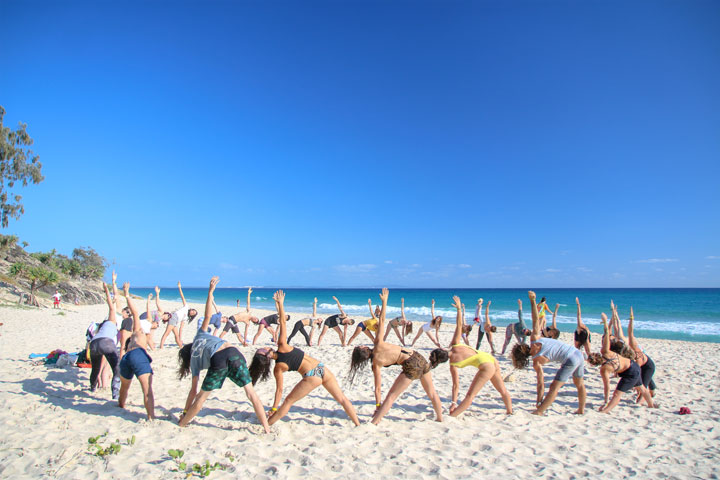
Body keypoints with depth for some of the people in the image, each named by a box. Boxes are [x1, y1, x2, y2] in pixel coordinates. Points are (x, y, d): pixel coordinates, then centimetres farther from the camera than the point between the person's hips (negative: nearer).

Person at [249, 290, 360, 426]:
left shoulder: (277, 369, -1)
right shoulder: (282, 347, 0)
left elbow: (279, 390, 2)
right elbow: (283, 323, -4)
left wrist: (274, 408, 14)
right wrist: (280, 303, 1)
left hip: (311, 377, -3)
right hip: (322, 368, 3)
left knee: (288, 402, 17)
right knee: (342, 399, 15)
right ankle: (358, 424, 20)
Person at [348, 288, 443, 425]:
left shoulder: (376, 364, -3)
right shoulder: (378, 343, 1)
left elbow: (378, 388, -1)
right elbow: (382, 320, -2)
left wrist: (378, 406, 8)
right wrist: (384, 300, 4)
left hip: (411, 367, -5)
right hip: (419, 358, 5)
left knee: (391, 397, 4)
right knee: (432, 393, 24)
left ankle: (373, 423, 0)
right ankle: (440, 419, 38)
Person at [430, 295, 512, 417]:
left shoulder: (453, 365, -8)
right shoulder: (455, 344, 1)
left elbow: (456, 385, -8)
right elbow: (459, 325, 2)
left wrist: (454, 402, -3)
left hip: (486, 367, -7)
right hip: (493, 360, 7)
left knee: (470, 395, -8)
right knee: (502, 390, 27)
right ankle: (510, 411, 46)